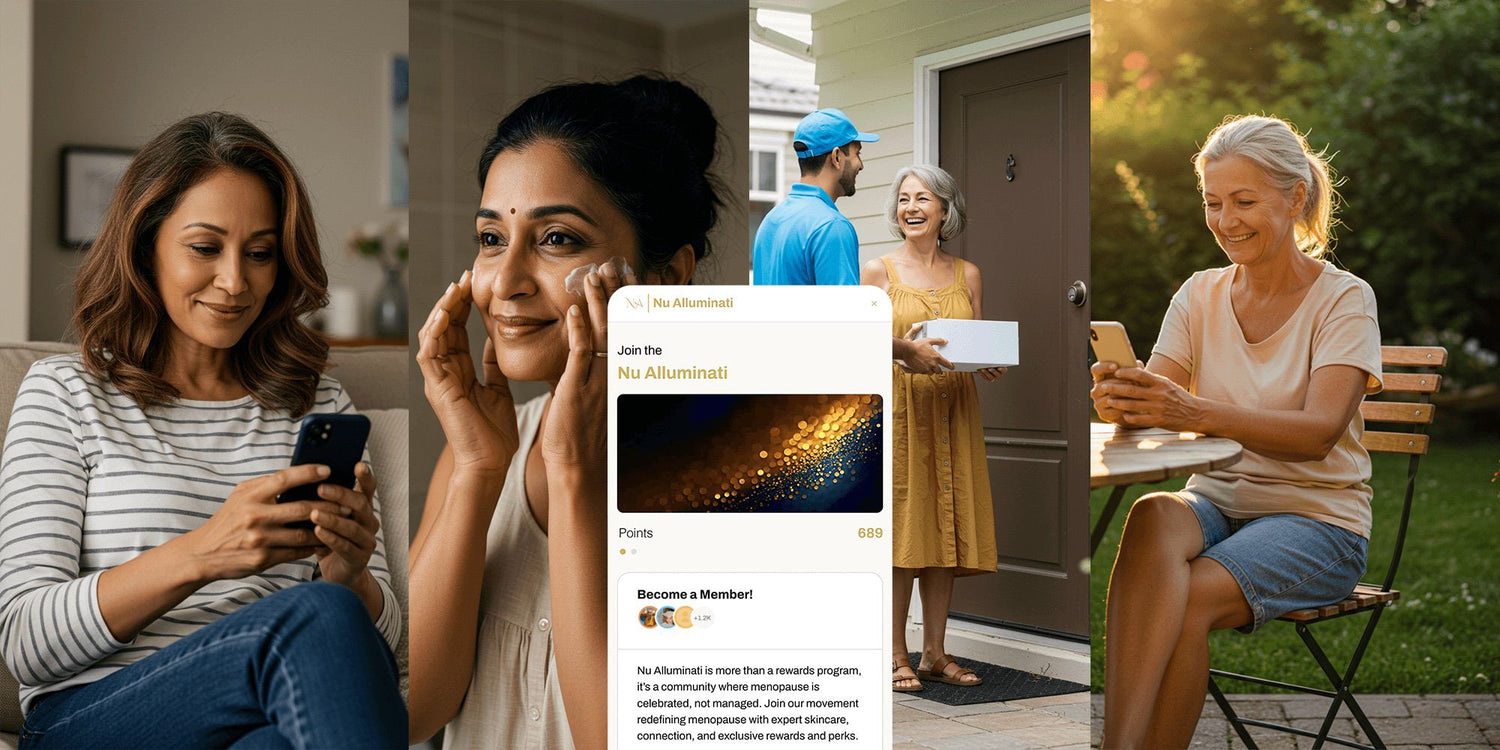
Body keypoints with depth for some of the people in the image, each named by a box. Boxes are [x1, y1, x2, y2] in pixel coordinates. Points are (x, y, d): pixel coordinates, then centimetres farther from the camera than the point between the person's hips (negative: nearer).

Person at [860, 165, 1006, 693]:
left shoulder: (968, 275, 13)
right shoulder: (878, 271, 3)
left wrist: (991, 366, -9)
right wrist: (903, 348, -22)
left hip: (953, 410, 3)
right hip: (896, 406, -3)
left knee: (945, 524, 4)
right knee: (900, 525, -5)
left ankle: (935, 652, 13)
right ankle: (895, 656, 2)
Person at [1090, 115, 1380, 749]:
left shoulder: (1344, 299, -5)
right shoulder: (1200, 295, 8)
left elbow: (1321, 431, -21)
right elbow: (1157, 403, -4)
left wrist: (1196, 413, -39)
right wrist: (1121, 399, -30)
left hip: (1316, 518, -3)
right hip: (1216, 501, 3)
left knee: (1190, 599, -32)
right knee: (1154, 516, -33)